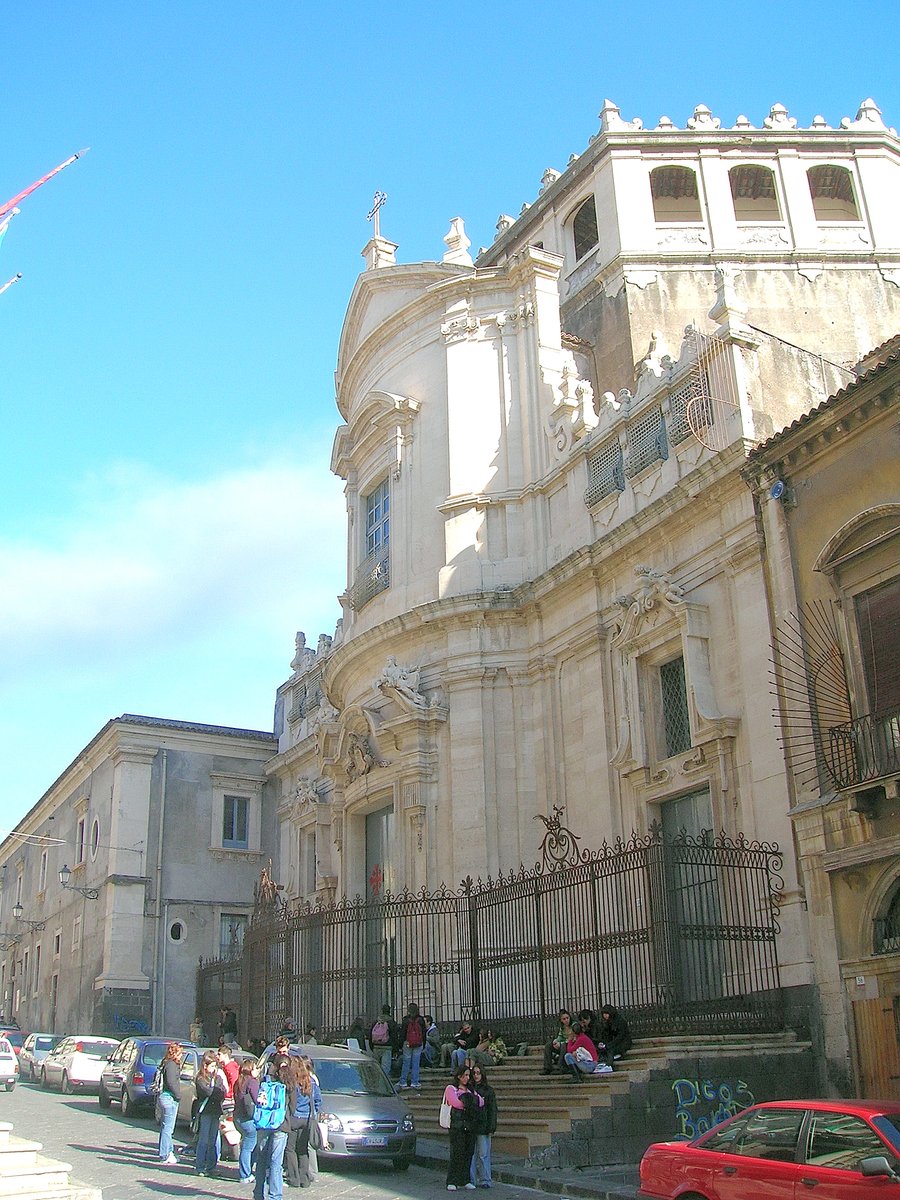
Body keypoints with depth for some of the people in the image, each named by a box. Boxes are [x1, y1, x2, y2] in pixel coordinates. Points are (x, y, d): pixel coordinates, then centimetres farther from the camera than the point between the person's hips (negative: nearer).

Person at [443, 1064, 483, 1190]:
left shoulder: (470, 1090, 21)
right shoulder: (451, 1088, 4)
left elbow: (481, 1102, 6)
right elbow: (455, 1103, -14)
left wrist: (466, 1100, -7)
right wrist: (471, 1102, -2)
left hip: (470, 1125, 5)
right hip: (457, 1124, -5)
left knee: (468, 1152, 2)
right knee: (457, 1153, -10)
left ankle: (465, 1180, 9)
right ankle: (452, 1182, -7)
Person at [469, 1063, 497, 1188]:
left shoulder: (488, 1090, 3)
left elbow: (492, 1110, 1)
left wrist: (491, 1128, -7)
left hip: (483, 1126, -2)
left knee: (483, 1154, -2)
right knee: (471, 1154, 4)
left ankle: (485, 1180, 6)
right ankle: (472, 1179, 12)